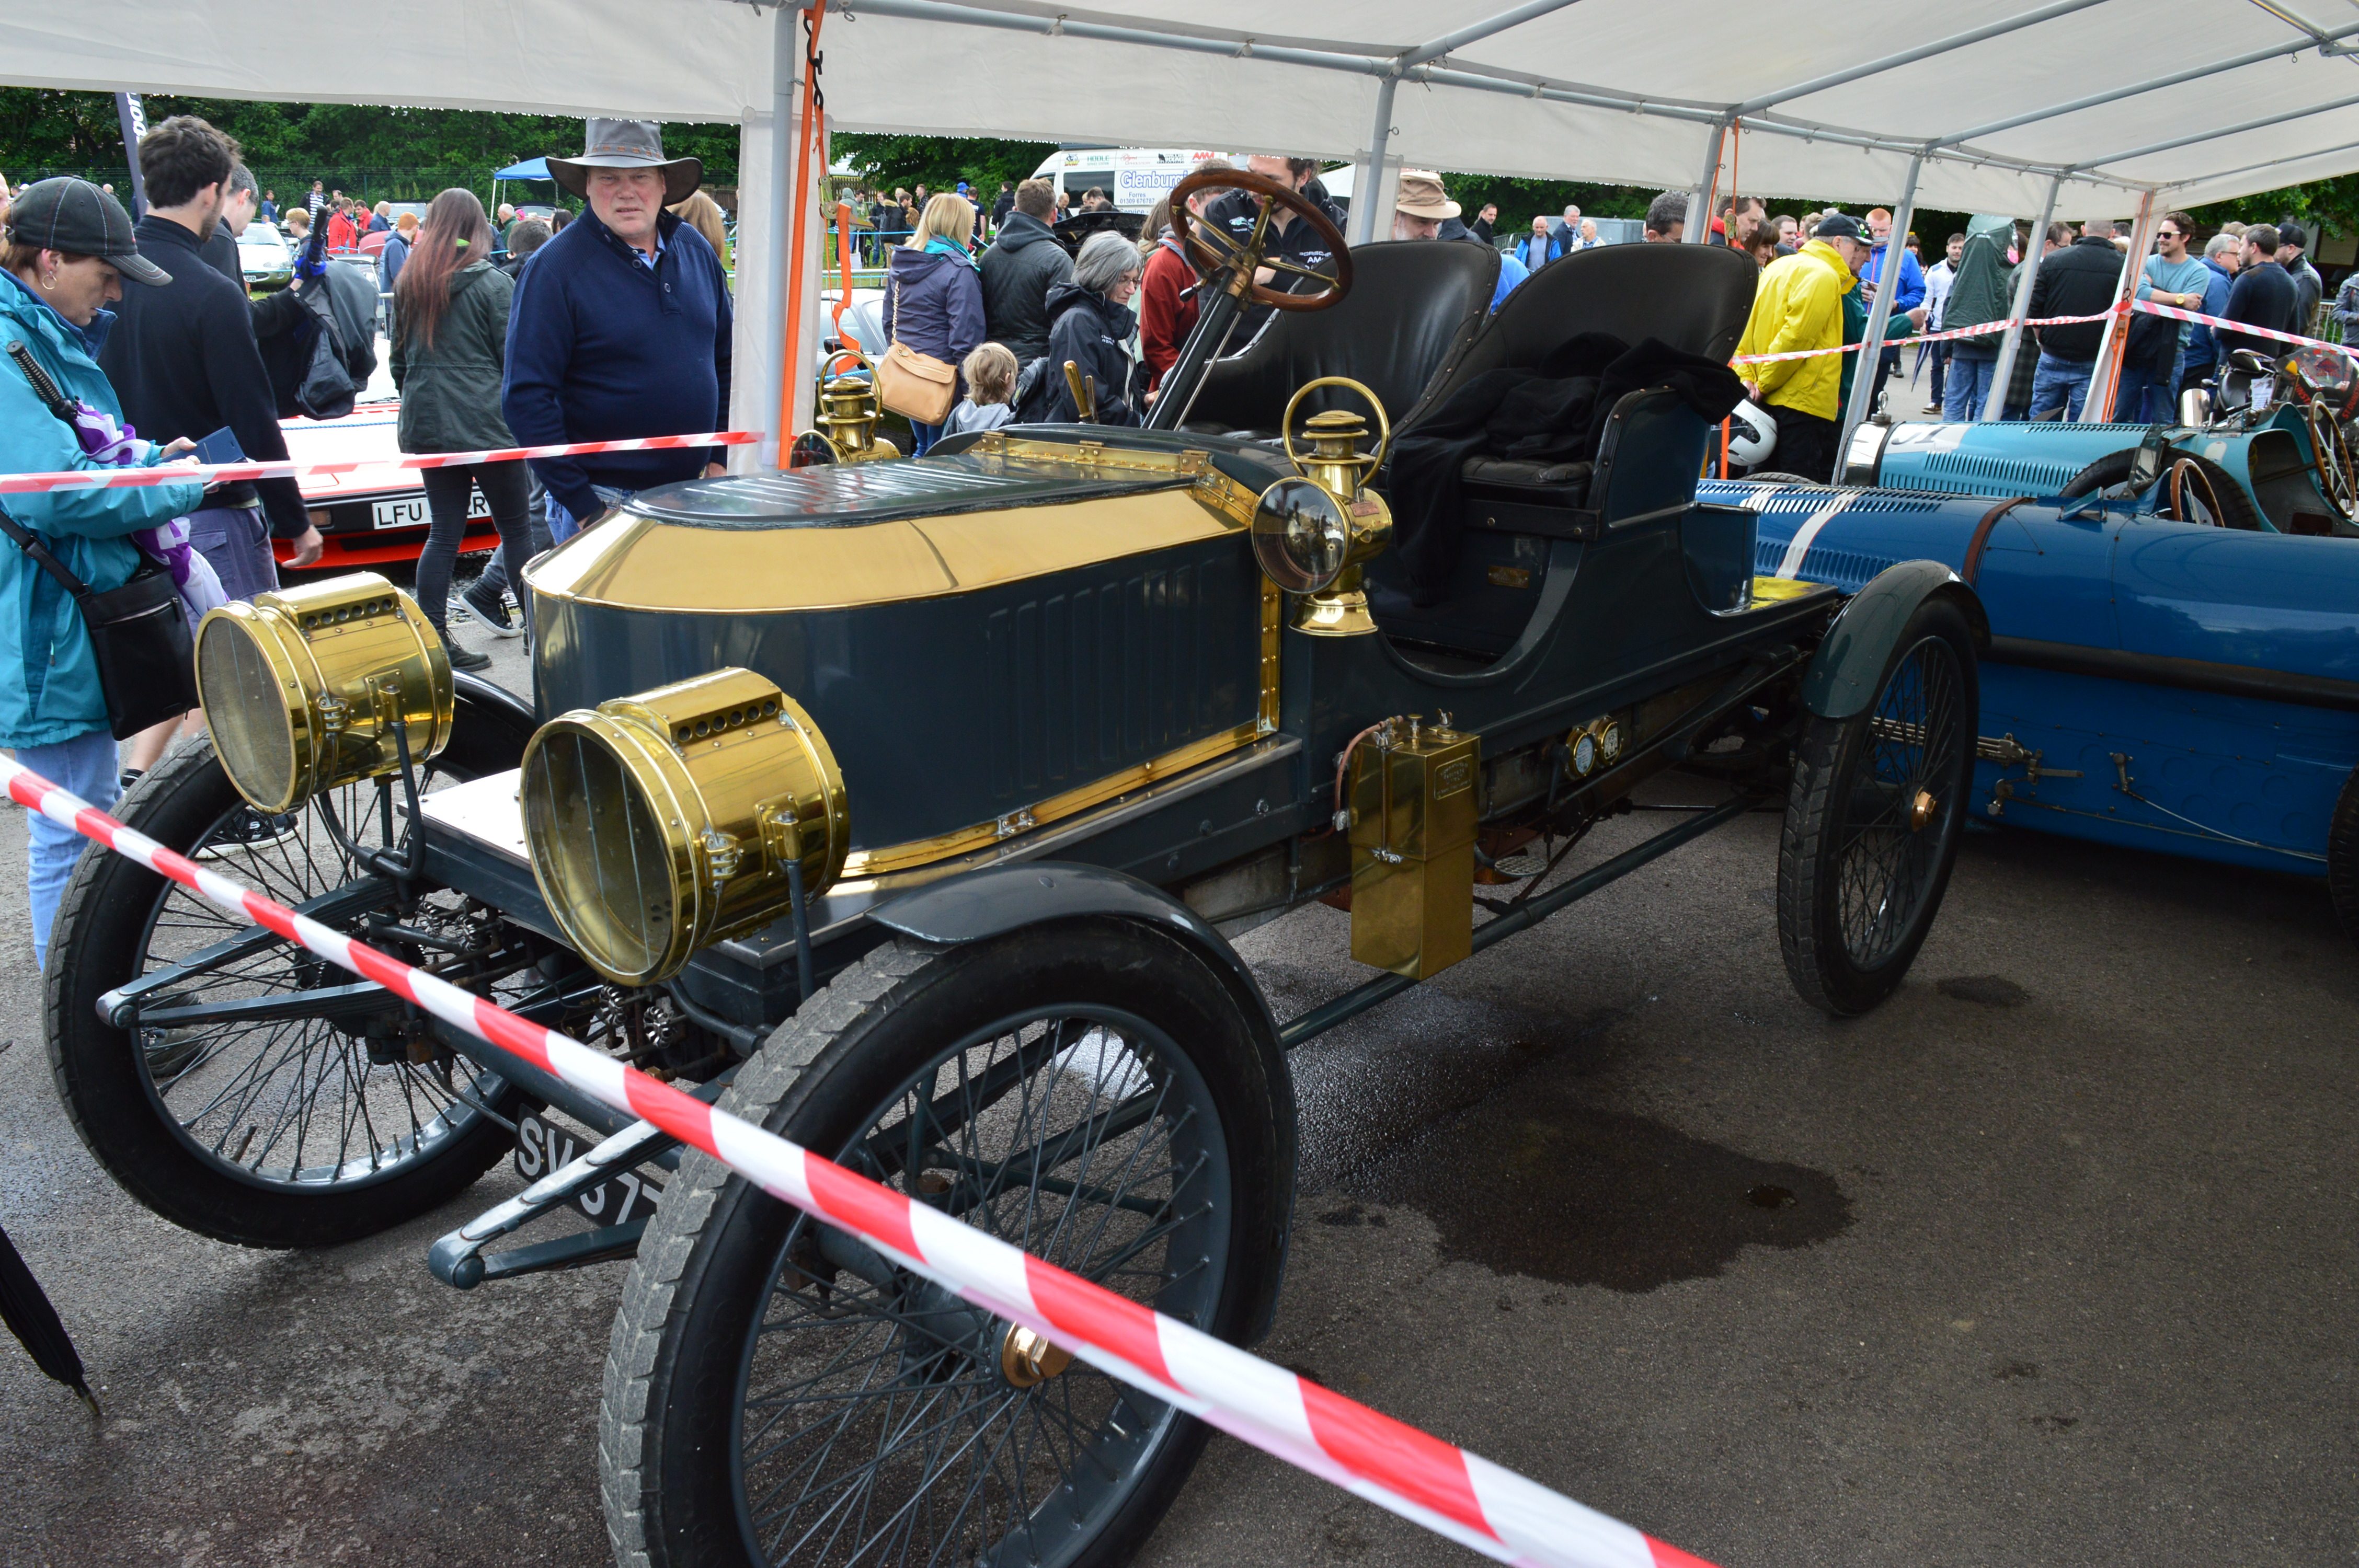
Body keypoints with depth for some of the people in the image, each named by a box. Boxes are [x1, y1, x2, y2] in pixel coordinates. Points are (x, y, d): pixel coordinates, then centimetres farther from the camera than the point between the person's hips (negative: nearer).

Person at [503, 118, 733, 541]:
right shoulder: (554, 267, -10)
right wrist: (581, 506, -17)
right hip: (603, 501, -5)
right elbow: (525, 396, -13)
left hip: (693, 492, 5)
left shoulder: (696, 251, 7)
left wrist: (721, 459, 7)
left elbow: (727, 360, 16)